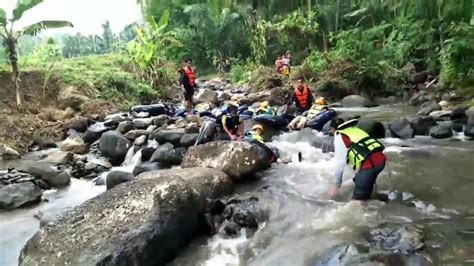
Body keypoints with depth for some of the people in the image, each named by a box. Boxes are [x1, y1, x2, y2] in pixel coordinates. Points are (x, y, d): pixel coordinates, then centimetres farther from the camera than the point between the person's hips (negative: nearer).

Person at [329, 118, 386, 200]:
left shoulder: (339, 137, 4)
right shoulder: (355, 129, 26)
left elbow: (340, 162, 1)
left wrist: (337, 184, 11)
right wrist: (359, 174, 42)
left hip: (370, 164, -9)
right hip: (380, 158, 9)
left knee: (358, 199, -1)